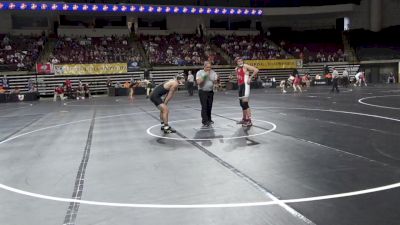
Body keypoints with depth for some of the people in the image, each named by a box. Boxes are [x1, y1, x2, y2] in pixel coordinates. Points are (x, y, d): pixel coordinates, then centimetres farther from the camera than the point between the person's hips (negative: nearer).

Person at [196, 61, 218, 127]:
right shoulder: (199, 72, -7)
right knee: (204, 107, -9)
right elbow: (198, 82, -18)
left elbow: (215, 82, 3)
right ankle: (205, 122, -9)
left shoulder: (213, 72, 3)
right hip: (203, 92, -4)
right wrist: (204, 76, -22)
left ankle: (209, 120, 25)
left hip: (210, 91, 4)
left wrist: (216, 79, -17)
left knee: (209, 106, 10)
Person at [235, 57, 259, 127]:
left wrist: (250, 78, -17)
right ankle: (244, 119, 27)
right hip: (240, 86, 9)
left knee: (245, 103, -16)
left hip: (245, 85, -9)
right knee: (241, 103, 14)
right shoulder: (236, 69, 13)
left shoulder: (245, 66, -10)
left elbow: (256, 70, -18)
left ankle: (249, 121, -15)